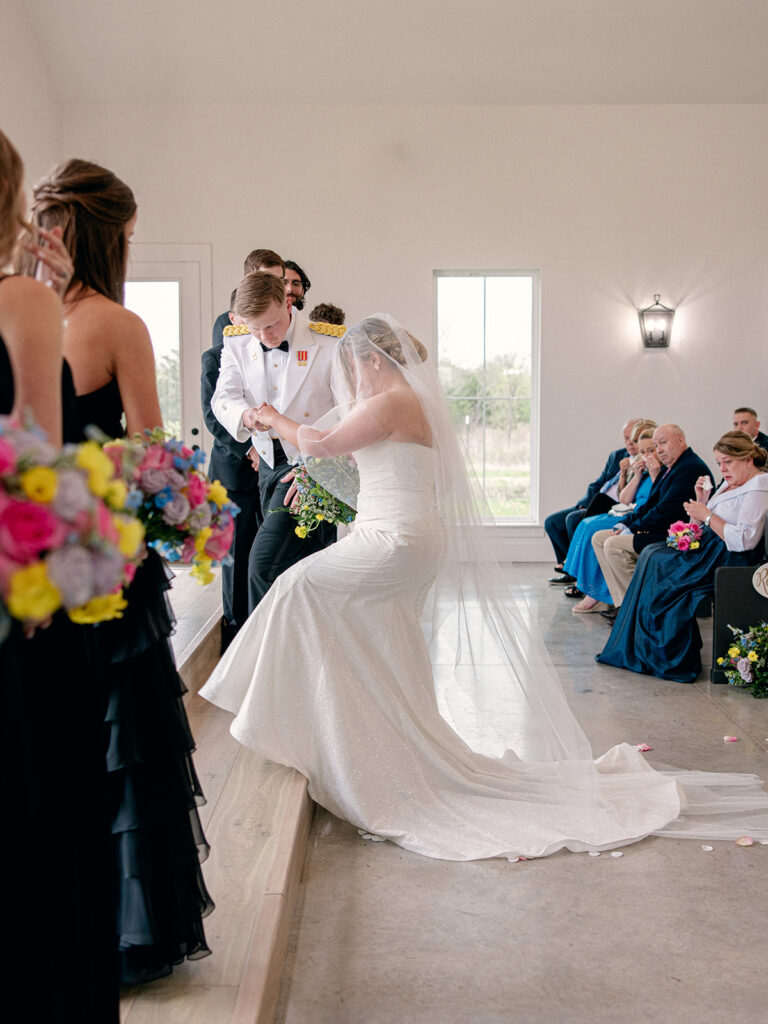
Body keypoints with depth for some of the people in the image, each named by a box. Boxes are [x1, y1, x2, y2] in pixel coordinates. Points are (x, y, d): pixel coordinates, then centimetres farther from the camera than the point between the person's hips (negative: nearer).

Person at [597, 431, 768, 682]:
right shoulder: (730, 482, 18)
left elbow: (745, 540, -23)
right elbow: (700, 525, 19)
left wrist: (708, 516, -17)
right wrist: (702, 500, 1)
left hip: (729, 559, -9)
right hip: (708, 548, 9)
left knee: (658, 563, -15)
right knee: (653, 556, -8)